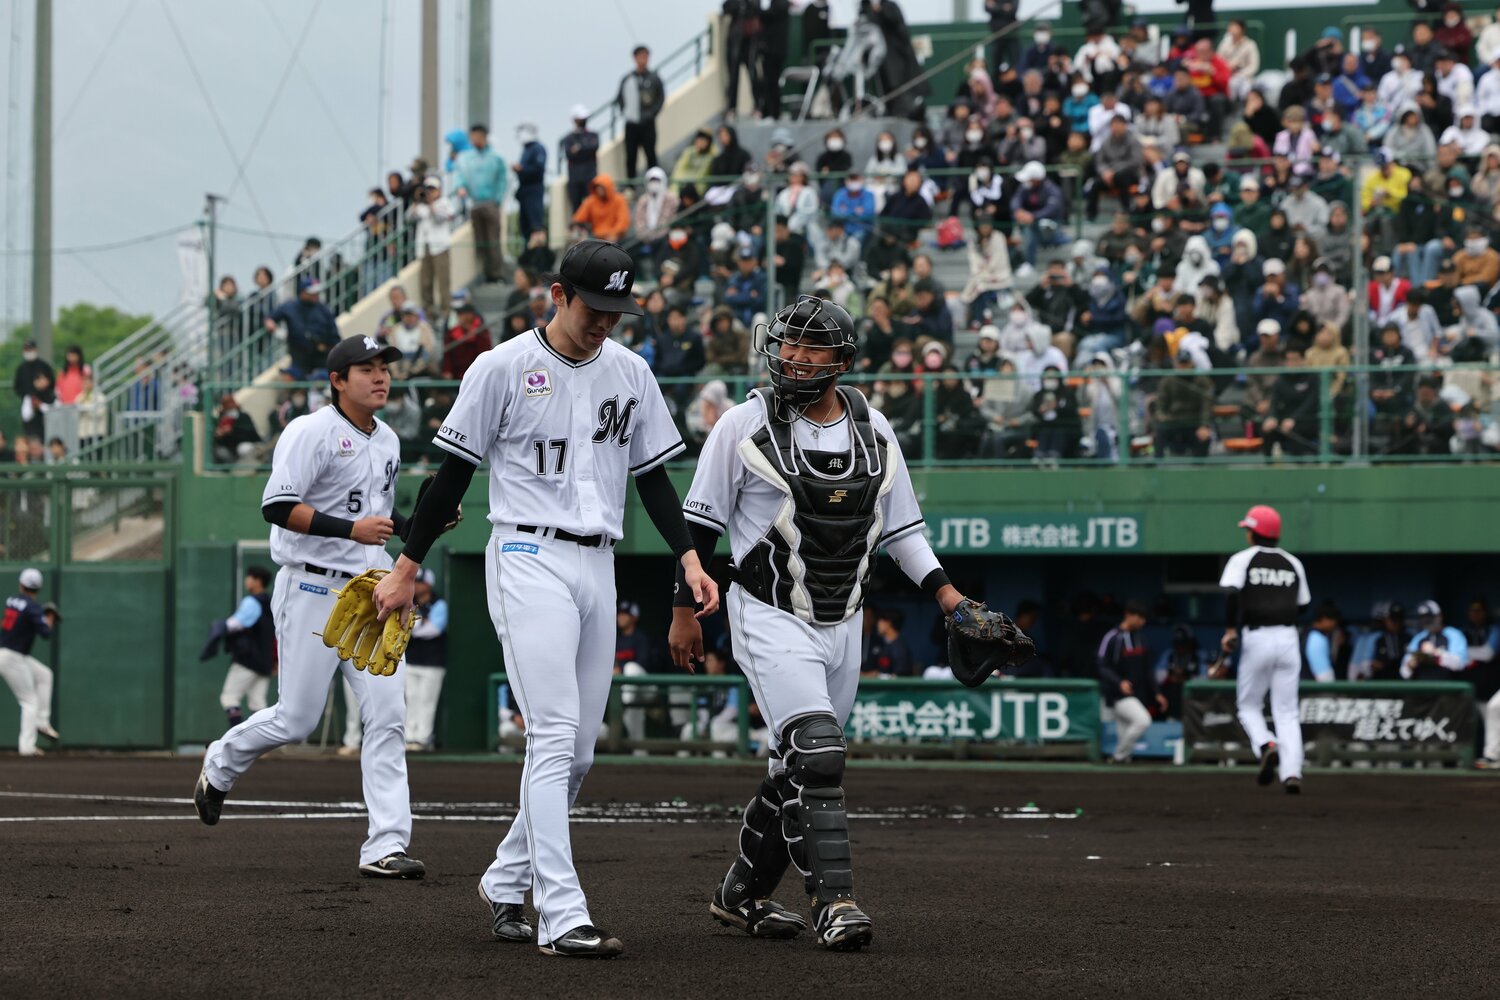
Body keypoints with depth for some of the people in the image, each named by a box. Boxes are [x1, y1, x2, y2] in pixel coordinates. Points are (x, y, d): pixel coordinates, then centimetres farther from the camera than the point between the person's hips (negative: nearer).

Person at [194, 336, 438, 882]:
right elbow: (277, 506, -19)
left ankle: (385, 847, -7)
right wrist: (351, 529, -25)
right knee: (297, 719, -1)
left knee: (387, 716, -5)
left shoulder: (387, 441, 15)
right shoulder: (311, 433, -10)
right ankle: (221, 764, 29)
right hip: (313, 589, -7)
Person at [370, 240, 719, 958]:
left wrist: (688, 557, 3)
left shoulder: (629, 371, 10)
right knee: (554, 735, -16)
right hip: (529, 561, -6)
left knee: (577, 751, 8)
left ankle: (505, 883, 26)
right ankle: (562, 918, -20)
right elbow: (453, 472, -2)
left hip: (597, 568, 6)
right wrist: (408, 567, -1)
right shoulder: (503, 368, -6)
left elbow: (652, 475, 15)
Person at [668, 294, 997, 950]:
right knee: (816, 754, -19)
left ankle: (741, 894, 27)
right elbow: (699, 524, -3)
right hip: (771, 619, -5)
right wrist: (684, 611, -3)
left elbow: (900, 527, 14)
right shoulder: (744, 427, -8)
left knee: (800, 767, 12)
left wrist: (945, 592, 2)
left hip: (842, 625, 5)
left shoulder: (873, 433, 6)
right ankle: (833, 902, -17)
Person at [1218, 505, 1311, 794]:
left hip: (1257, 638, -3)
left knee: (1248, 705, 13)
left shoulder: (1243, 559, -1)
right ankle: (1292, 772, -11)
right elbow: (1303, 605, 14)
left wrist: (1230, 629, -14)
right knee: (1287, 711, 5)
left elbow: (1231, 593, -18)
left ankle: (1267, 746, -15)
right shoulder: (1293, 563, 11)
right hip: (1288, 637, 3)